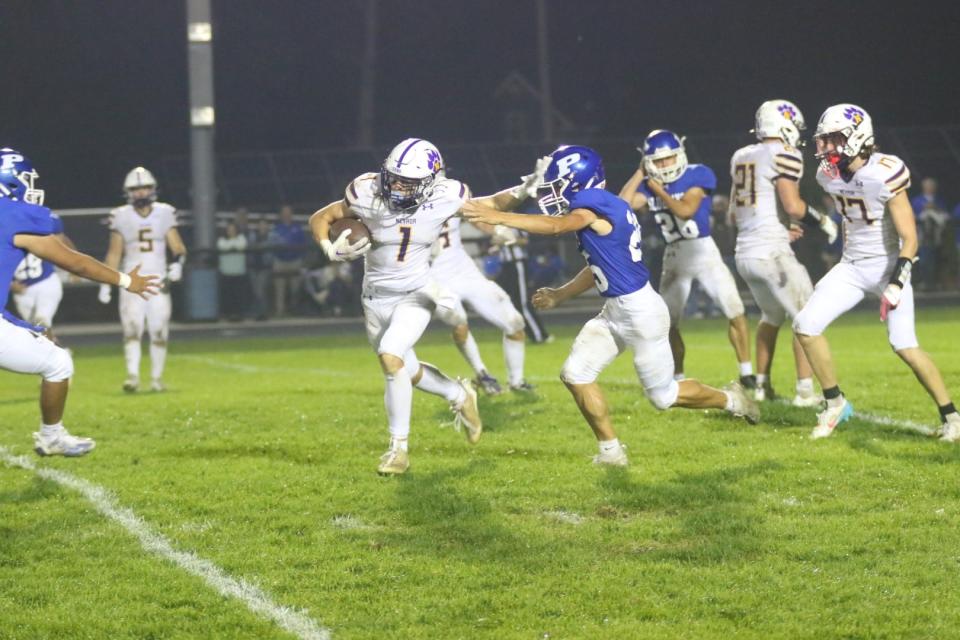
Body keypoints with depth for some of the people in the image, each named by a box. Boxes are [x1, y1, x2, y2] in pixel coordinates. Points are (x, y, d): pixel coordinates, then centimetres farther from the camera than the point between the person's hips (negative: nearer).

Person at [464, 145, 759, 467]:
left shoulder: (595, 203, -20)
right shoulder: (601, 207, 9)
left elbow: (557, 226, -38)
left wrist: (498, 218, -44)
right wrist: (559, 295, 18)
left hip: (641, 311, -9)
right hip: (615, 312, 9)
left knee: (663, 395, 4)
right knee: (576, 374, 1)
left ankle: (730, 400, 28)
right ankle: (610, 450, 9)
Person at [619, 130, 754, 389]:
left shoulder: (698, 176, -11)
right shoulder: (649, 185, 2)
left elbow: (685, 210, -22)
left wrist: (659, 192, -13)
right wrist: (640, 173, -6)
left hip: (704, 251, -4)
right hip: (674, 258, 4)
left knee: (735, 313, -11)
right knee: (667, 324, 8)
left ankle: (747, 374, -2)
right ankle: (678, 380, 21)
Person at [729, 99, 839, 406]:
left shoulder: (741, 157, 14)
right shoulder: (783, 155, -9)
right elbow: (793, 206, -19)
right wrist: (823, 221, -1)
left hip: (744, 253, 8)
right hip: (772, 253, -8)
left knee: (771, 317, 25)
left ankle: (762, 385, 27)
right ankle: (805, 390, -3)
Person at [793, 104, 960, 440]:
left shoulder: (884, 176, -24)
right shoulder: (830, 174, -4)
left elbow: (910, 238, -21)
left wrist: (897, 283, -29)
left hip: (888, 267, -6)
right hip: (851, 267, 6)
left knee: (905, 346, -14)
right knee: (805, 326, -6)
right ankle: (835, 403, 10)